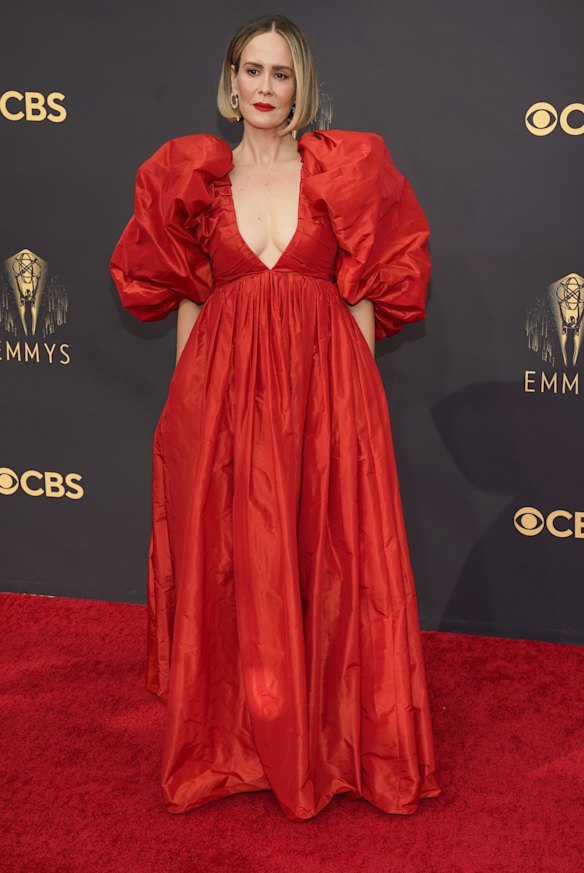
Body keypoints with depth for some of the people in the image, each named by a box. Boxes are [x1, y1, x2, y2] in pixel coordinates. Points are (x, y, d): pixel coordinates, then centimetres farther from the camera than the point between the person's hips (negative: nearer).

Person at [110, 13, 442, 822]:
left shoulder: (345, 171, 4)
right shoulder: (195, 177, 8)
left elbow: (367, 293, 4)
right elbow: (182, 298, 11)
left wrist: (358, 392, -1)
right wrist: (188, 396, 6)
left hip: (326, 387, -1)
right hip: (223, 388, 1)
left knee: (331, 563, 3)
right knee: (228, 566, 7)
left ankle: (334, 736, 20)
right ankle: (233, 740, 22)